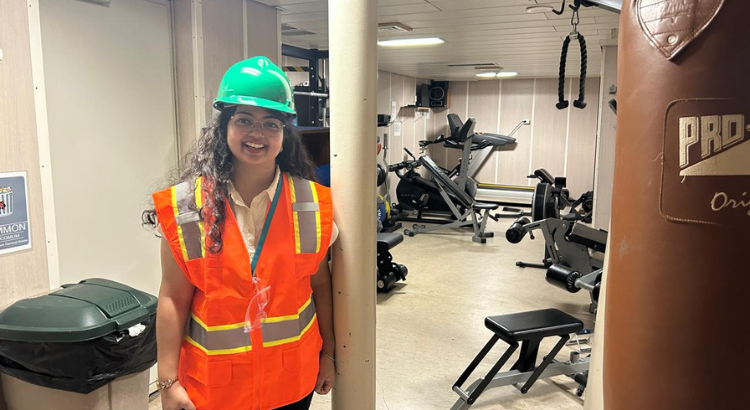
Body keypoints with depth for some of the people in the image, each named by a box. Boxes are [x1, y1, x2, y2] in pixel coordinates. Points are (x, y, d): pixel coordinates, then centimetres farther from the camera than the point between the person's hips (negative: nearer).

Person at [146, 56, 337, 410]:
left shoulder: (311, 202, -6)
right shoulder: (185, 204, -9)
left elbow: (320, 285, 1)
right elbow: (173, 299, -7)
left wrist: (328, 354, 7)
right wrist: (169, 381, -6)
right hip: (213, 380, -1)